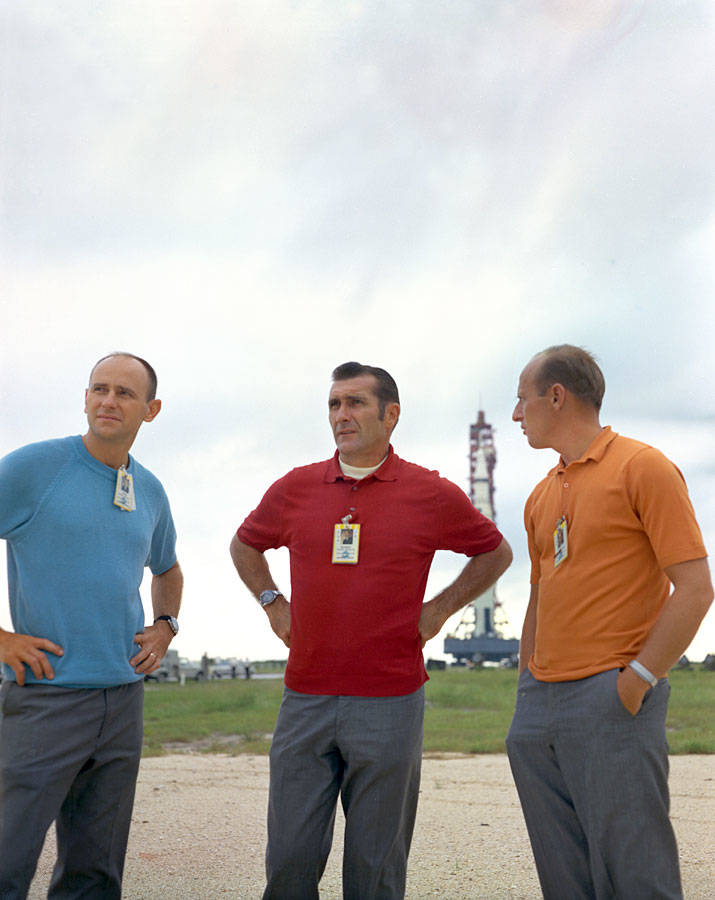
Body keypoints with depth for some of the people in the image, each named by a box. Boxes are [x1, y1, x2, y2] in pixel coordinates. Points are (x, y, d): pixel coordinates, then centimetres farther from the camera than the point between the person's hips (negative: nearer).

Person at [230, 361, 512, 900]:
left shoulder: (433, 495, 0)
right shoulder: (296, 488, 6)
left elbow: (495, 553, 15)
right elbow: (246, 546, 26)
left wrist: (439, 610, 7)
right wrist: (273, 604, 13)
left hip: (389, 704, -2)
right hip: (306, 701, 2)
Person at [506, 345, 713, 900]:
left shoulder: (642, 468, -5)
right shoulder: (543, 496, 18)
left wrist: (636, 681, -14)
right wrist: (527, 685, 16)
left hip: (612, 701, -7)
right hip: (540, 706, 7)